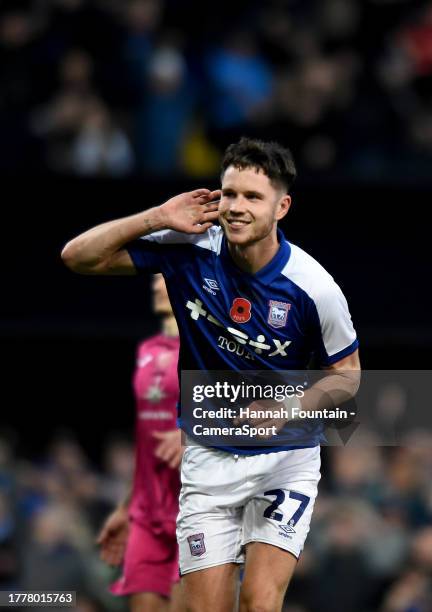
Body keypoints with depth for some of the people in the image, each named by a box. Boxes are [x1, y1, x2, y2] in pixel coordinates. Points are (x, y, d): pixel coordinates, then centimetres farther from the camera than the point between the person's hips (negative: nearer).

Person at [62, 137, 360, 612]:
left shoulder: (313, 286, -15)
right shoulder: (189, 250, -10)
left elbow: (347, 373, 0)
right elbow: (78, 256, -7)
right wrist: (160, 218, -18)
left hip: (286, 455, -2)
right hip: (209, 459, 2)